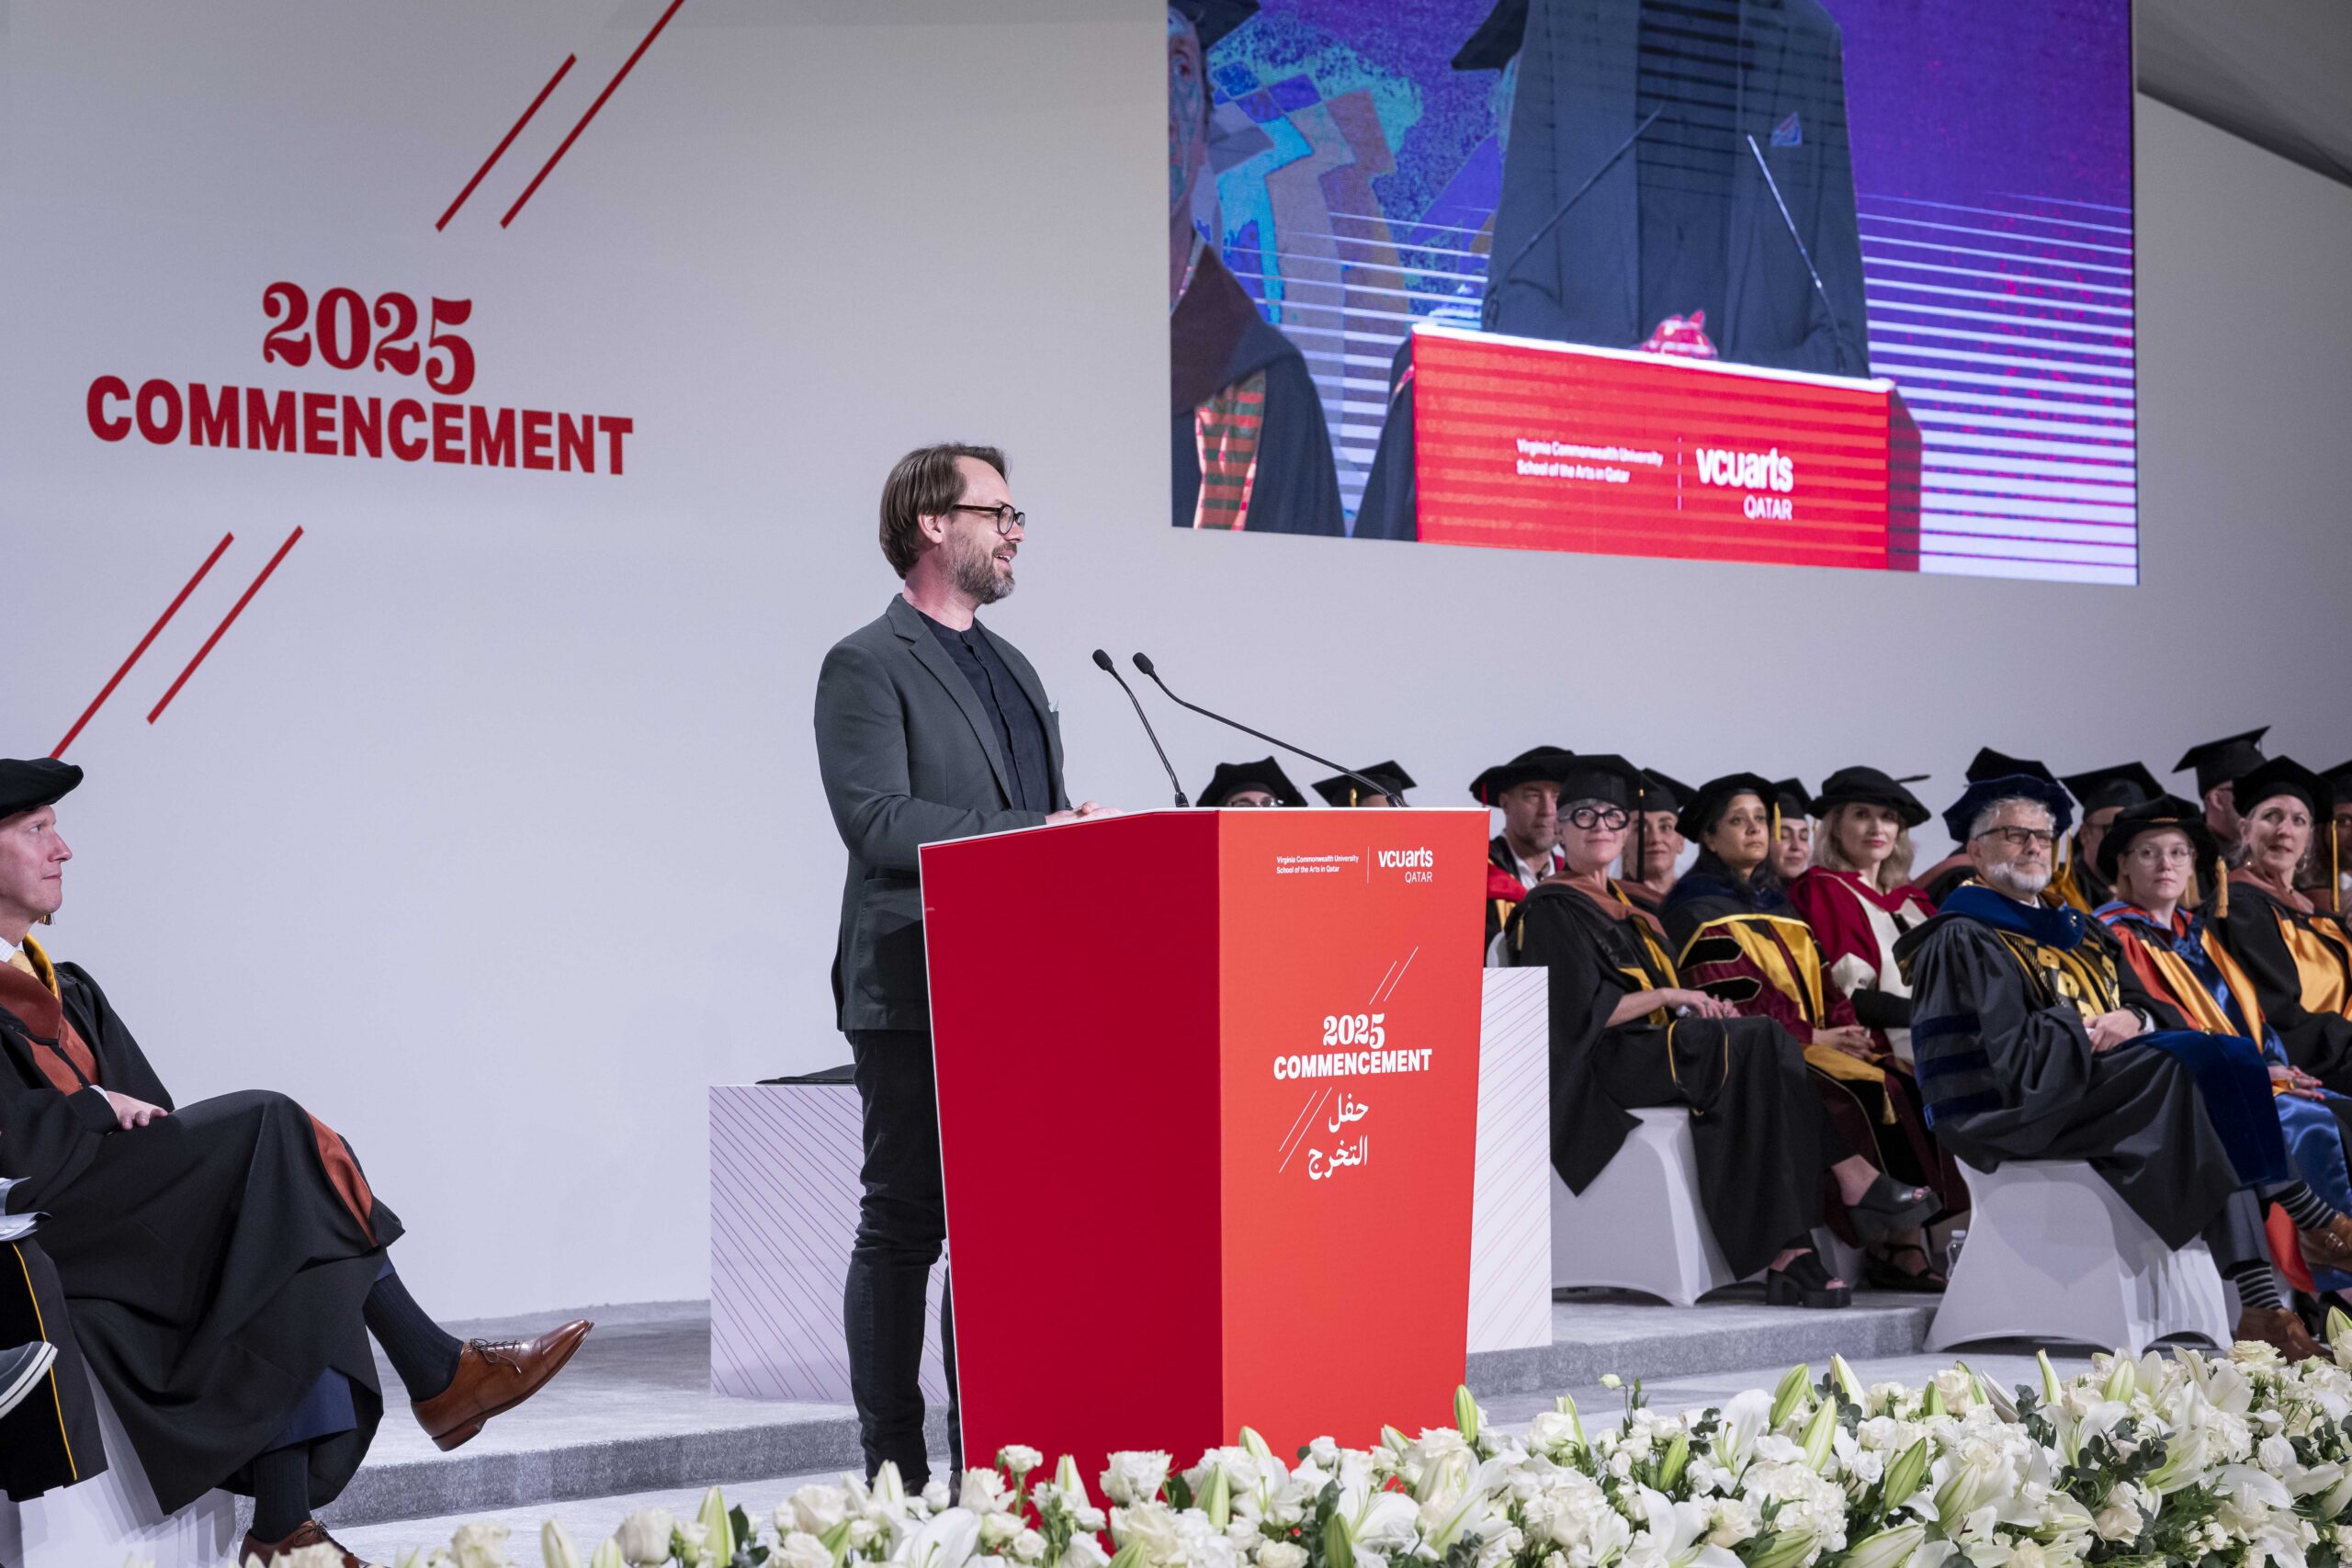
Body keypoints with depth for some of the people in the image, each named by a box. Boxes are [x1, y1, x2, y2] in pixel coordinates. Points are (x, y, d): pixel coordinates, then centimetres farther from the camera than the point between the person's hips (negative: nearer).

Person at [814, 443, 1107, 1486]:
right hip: (916, 997, -8)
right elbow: (876, 820, -17)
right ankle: (894, 1469, 3)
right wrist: (1029, 838, -18)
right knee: (904, 1226, -2)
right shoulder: (867, 666, -6)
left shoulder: (1011, 666, 20)